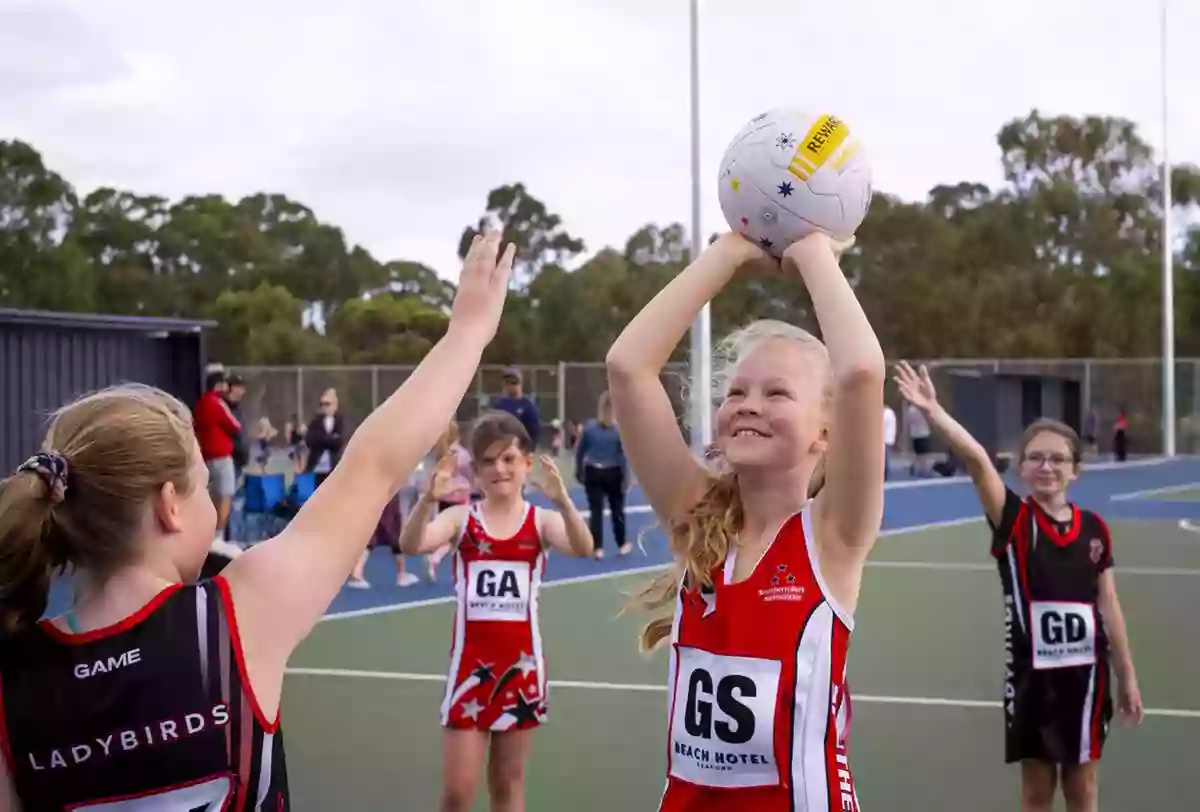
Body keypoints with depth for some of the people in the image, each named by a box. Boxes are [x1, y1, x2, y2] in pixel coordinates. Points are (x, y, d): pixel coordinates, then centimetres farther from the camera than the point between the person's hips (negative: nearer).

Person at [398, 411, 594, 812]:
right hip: (471, 664, 0)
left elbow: (582, 548, -22)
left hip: (521, 663, 1)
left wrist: (562, 500, -39)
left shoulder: (541, 521, -1)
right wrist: (427, 500, -38)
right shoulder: (462, 518, -2)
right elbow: (411, 545, -19)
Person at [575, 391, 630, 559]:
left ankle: (598, 548, -2)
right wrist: (626, 478, -7)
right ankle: (622, 545, 28)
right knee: (617, 509, 16)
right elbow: (624, 455, -13)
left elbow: (579, 451, 4)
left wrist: (579, 471, 17)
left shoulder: (589, 427, -4)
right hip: (613, 474, -1)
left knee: (595, 510, 3)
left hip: (593, 473, 1)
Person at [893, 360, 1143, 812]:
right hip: (1032, 672, -2)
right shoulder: (1013, 521, -8)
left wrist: (1127, 676, 10)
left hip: (1085, 672, 2)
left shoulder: (1094, 529, 1)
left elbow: (1108, 606, 7)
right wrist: (933, 412, -38)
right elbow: (976, 460, -24)